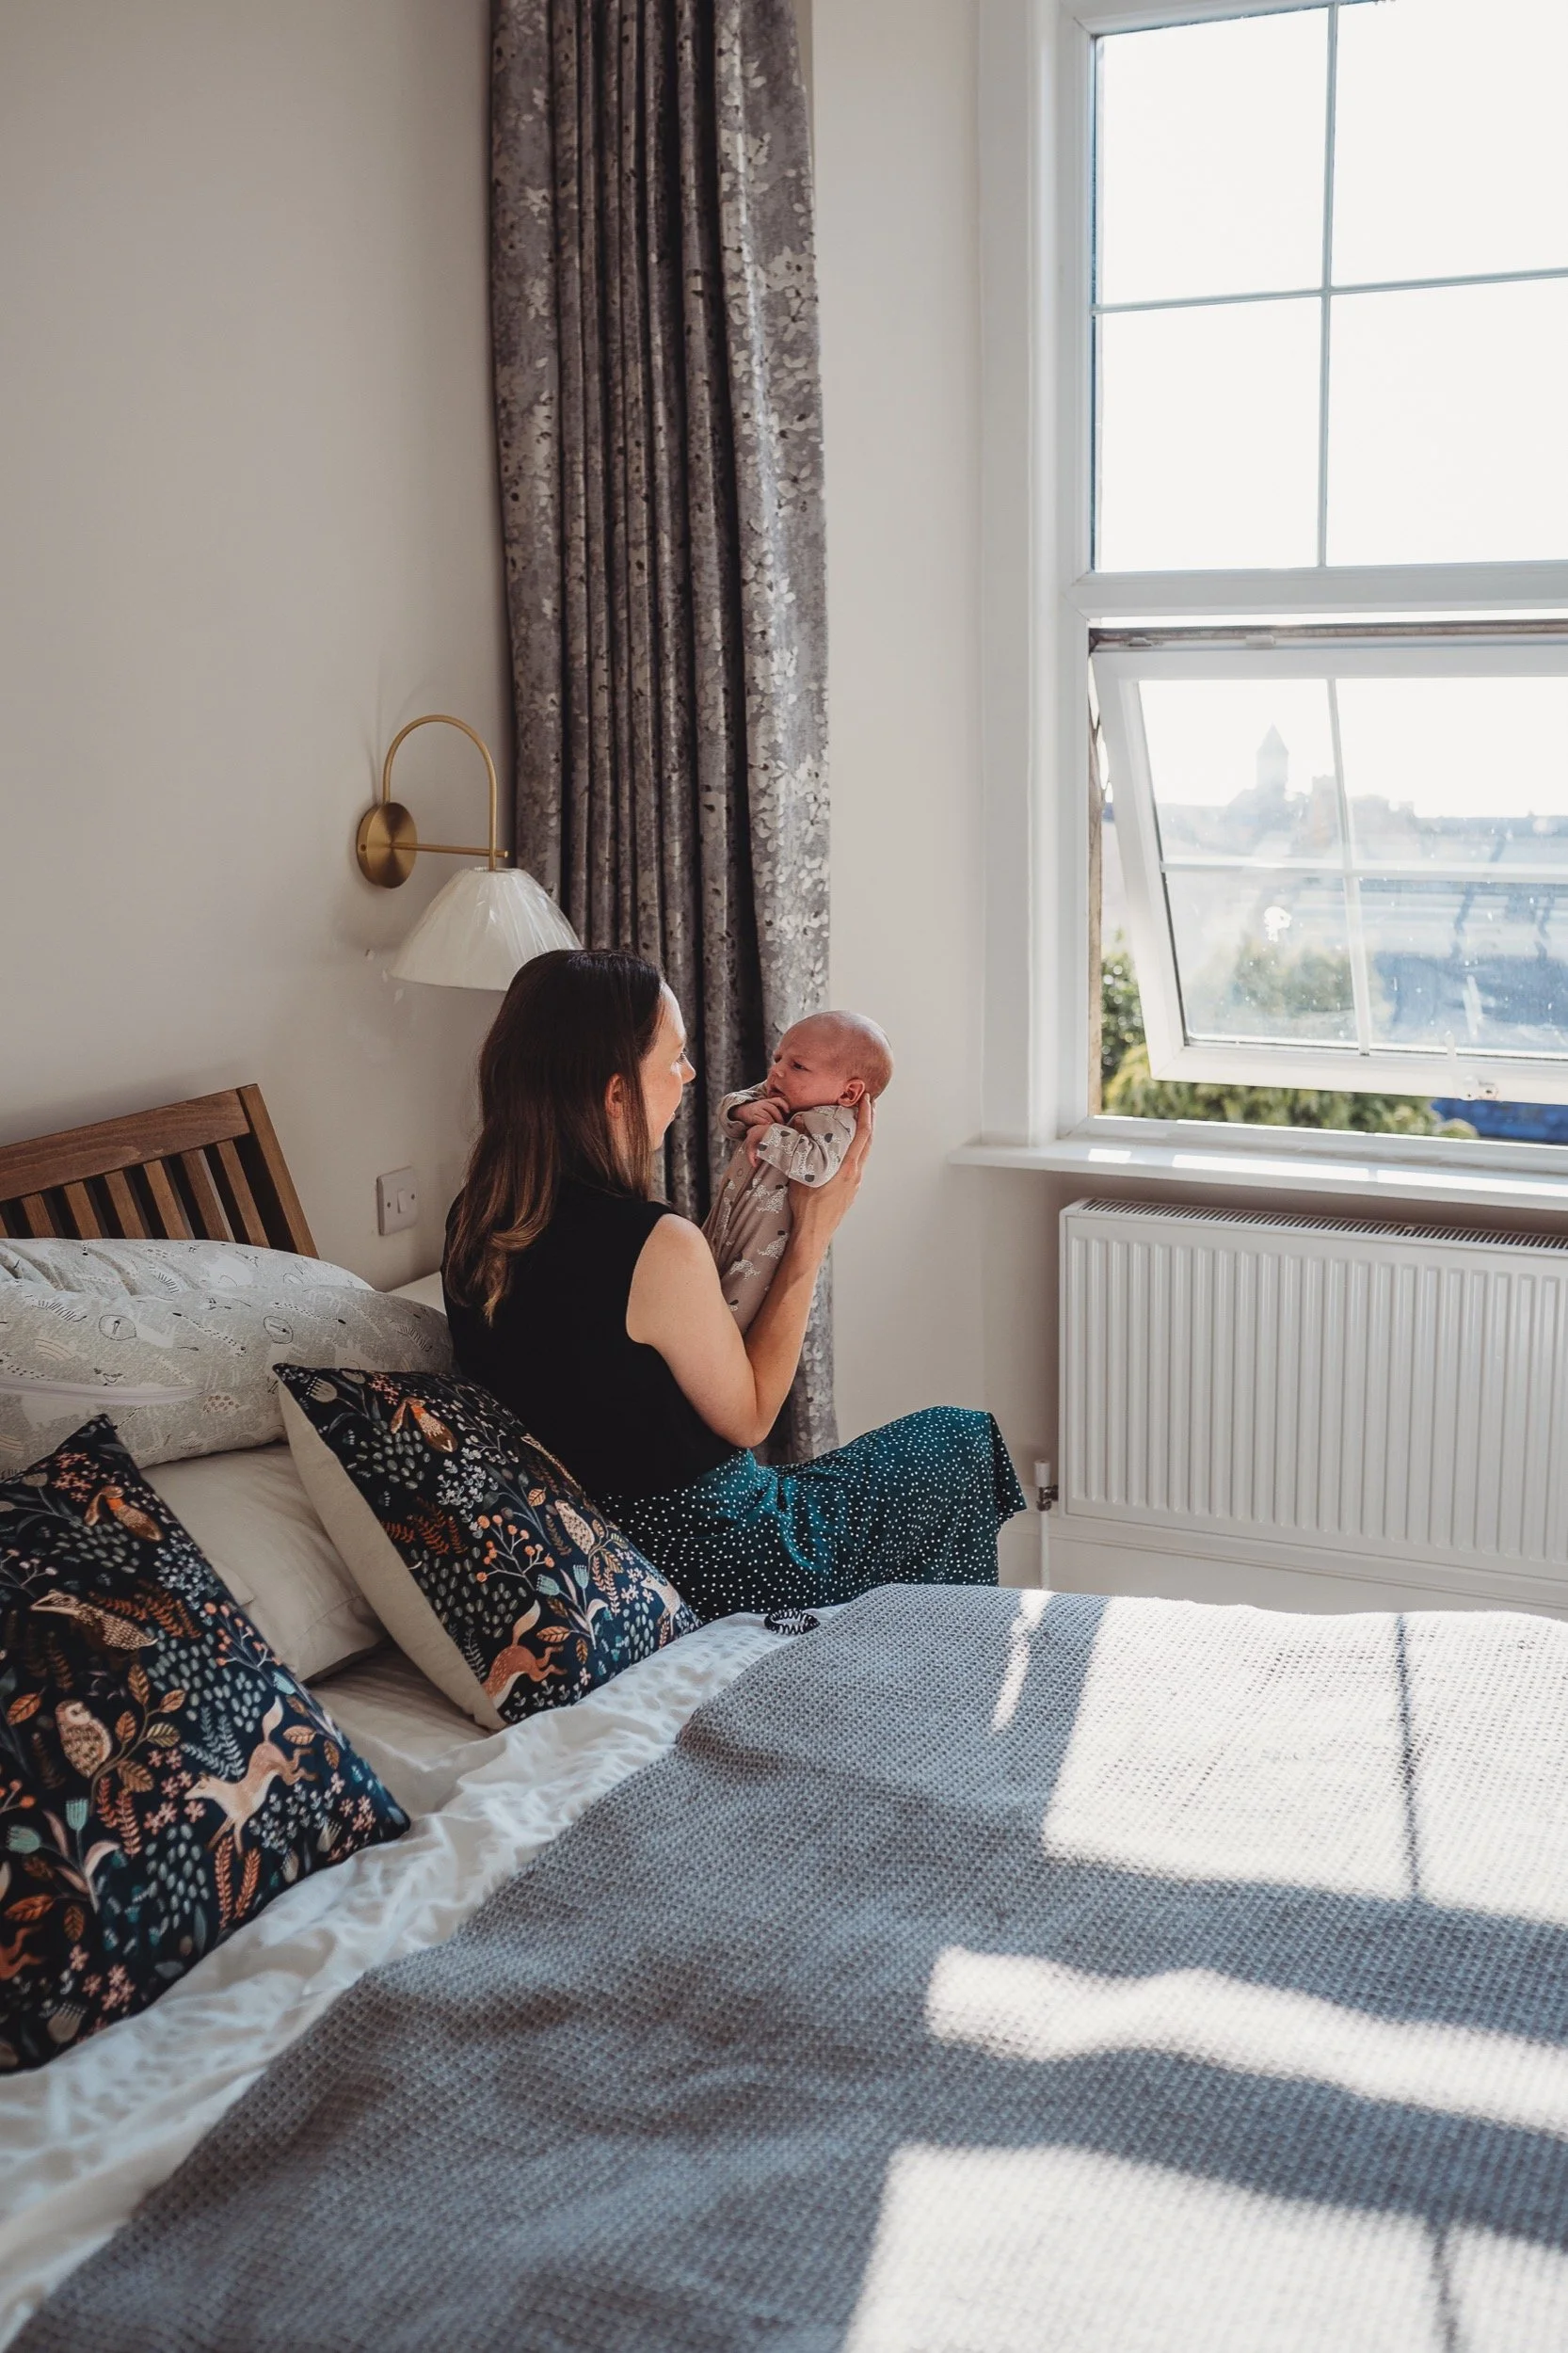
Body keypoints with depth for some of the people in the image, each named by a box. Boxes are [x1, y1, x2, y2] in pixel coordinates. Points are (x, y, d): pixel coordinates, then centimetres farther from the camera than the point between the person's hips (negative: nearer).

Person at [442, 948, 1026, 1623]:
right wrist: (814, 1233, -9)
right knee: (960, 1440, 16)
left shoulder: (474, 1220, -5)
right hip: (714, 1560, -8)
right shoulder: (657, 1246, -30)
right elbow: (747, 1414, -14)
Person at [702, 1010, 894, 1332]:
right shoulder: (768, 1098, 6)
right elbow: (728, 1109, 11)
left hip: (767, 1246, -9)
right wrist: (745, 1110, -13)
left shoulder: (832, 1123, -20)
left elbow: (817, 1166, -38)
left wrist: (767, 1135, -27)